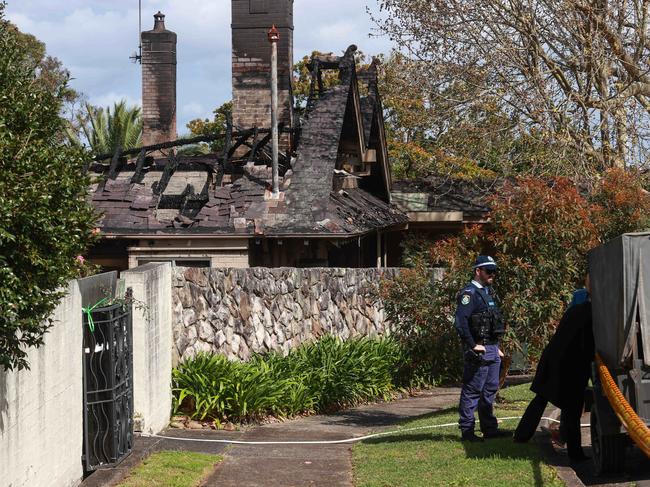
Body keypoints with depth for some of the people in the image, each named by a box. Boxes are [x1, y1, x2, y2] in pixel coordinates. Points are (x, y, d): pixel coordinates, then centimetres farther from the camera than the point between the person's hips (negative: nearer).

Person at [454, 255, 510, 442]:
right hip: (479, 351, -10)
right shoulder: (469, 293, -13)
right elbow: (460, 322, -23)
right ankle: (466, 430, -2)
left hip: (492, 349, 10)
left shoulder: (488, 292, 18)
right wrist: (472, 346, -21)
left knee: (490, 390, 14)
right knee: (472, 391, -5)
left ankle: (489, 428, 21)